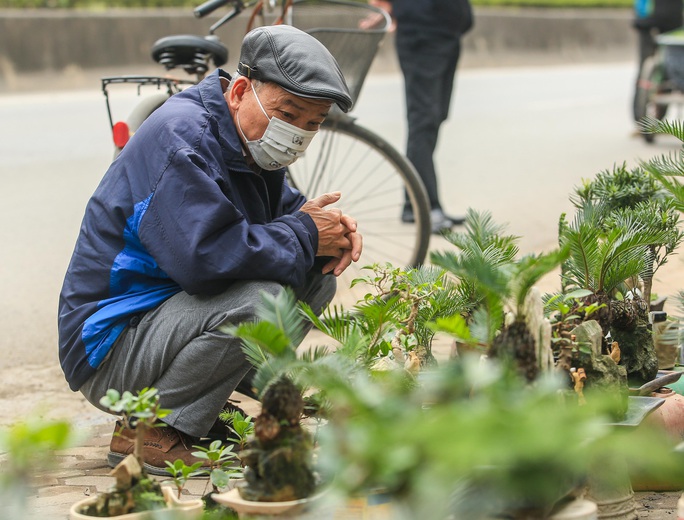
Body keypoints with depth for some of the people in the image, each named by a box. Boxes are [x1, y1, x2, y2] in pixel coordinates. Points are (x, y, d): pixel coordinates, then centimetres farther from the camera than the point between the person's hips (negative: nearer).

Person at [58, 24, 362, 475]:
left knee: (317, 277, 3)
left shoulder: (251, 139, 8)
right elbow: (202, 255, -33)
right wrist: (305, 235, -21)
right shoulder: (182, 137, -22)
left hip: (170, 310, 10)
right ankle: (147, 431, -15)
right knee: (261, 299, -32)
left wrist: (330, 227, -7)